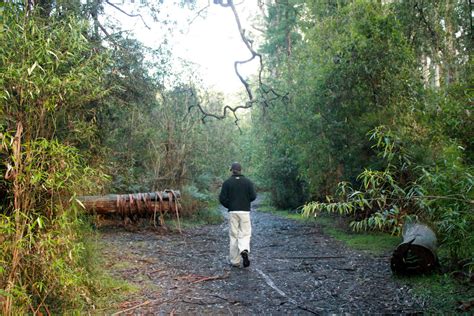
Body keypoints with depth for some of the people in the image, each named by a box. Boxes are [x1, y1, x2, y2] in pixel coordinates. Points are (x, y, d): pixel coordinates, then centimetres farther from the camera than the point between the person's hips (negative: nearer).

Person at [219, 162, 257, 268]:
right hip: (245, 211, 0)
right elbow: (253, 196, -6)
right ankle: (244, 251, -24)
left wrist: (229, 205, 11)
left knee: (233, 236, 7)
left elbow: (222, 198, -6)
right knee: (245, 234, 5)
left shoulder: (227, 182, 0)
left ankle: (235, 261, 9)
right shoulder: (248, 182, 1)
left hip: (232, 212, 0)